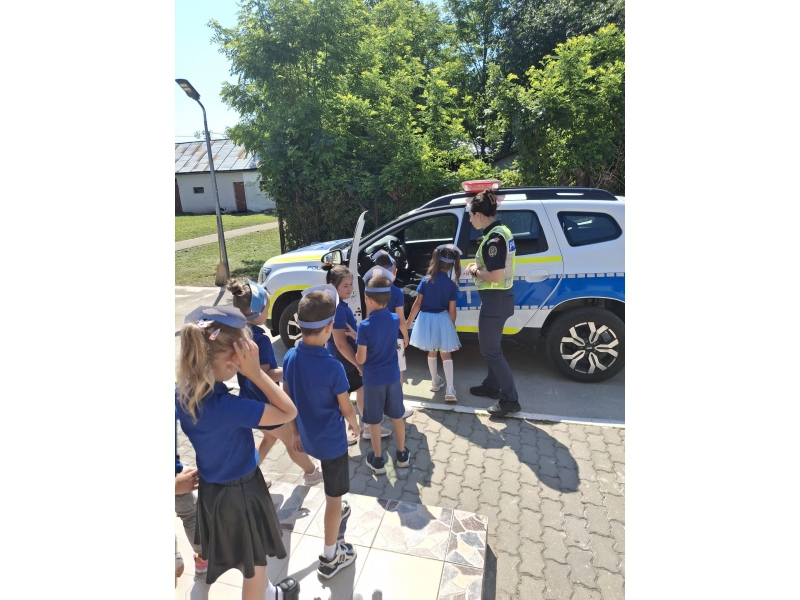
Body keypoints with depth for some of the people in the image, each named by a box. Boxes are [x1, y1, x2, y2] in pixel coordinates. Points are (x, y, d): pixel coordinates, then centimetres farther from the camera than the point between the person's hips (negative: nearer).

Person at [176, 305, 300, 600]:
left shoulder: (183, 394, -13)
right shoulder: (227, 407, -37)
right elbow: (289, 412, -29)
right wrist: (255, 372, -34)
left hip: (211, 488, 8)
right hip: (240, 493, -8)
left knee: (252, 559, 34)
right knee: (253, 565, 21)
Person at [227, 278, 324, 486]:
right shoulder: (260, 338, -29)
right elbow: (264, 376, -32)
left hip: (249, 402, 8)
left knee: (270, 437, 30)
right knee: (292, 441, 17)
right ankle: (311, 473, 39)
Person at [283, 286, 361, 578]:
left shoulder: (289, 358, -12)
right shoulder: (333, 368, -30)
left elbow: (288, 401, 0)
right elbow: (346, 409, -17)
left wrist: (295, 432, 15)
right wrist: (356, 426, 5)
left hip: (307, 437, 7)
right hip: (332, 441, -6)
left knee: (330, 484, 33)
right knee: (334, 496, 13)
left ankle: (336, 511, 58)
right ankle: (329, 557, 30)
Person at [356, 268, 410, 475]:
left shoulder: (365, 326, -21)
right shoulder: (395, 319, -6)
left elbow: (361, 359, -17)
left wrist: (356, 342, 2)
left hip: (373, 379, -4)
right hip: (393, 376, 4)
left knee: (374, 421, 13)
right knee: (397, 416, 19)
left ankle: (378, 460, 26)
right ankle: (402, 454, 33)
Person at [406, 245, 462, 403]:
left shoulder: (426, 280, -6)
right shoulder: (452, 285, -7)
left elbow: (417, 304, -6)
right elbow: (452, 310, -4)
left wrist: (408, 323, 3)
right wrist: (452, 326, 12)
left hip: (426, 319, 1)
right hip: (443, 320, -1)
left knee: (431, 352, 20)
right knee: (446, 354, 9)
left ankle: (435, 381, 33)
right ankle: (450, 389, 3)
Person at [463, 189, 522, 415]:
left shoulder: (493, 238, -23)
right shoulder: (501, 231, 9)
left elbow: (495, 276, -26)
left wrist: (474, 271, -10)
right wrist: (477, 265, 5)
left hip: (495, 299, -10)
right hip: (500, 297, 10)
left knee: (489, 350, 1)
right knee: (491, 346, 22)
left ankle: (511, 399, 10)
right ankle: (492, 385, 38)